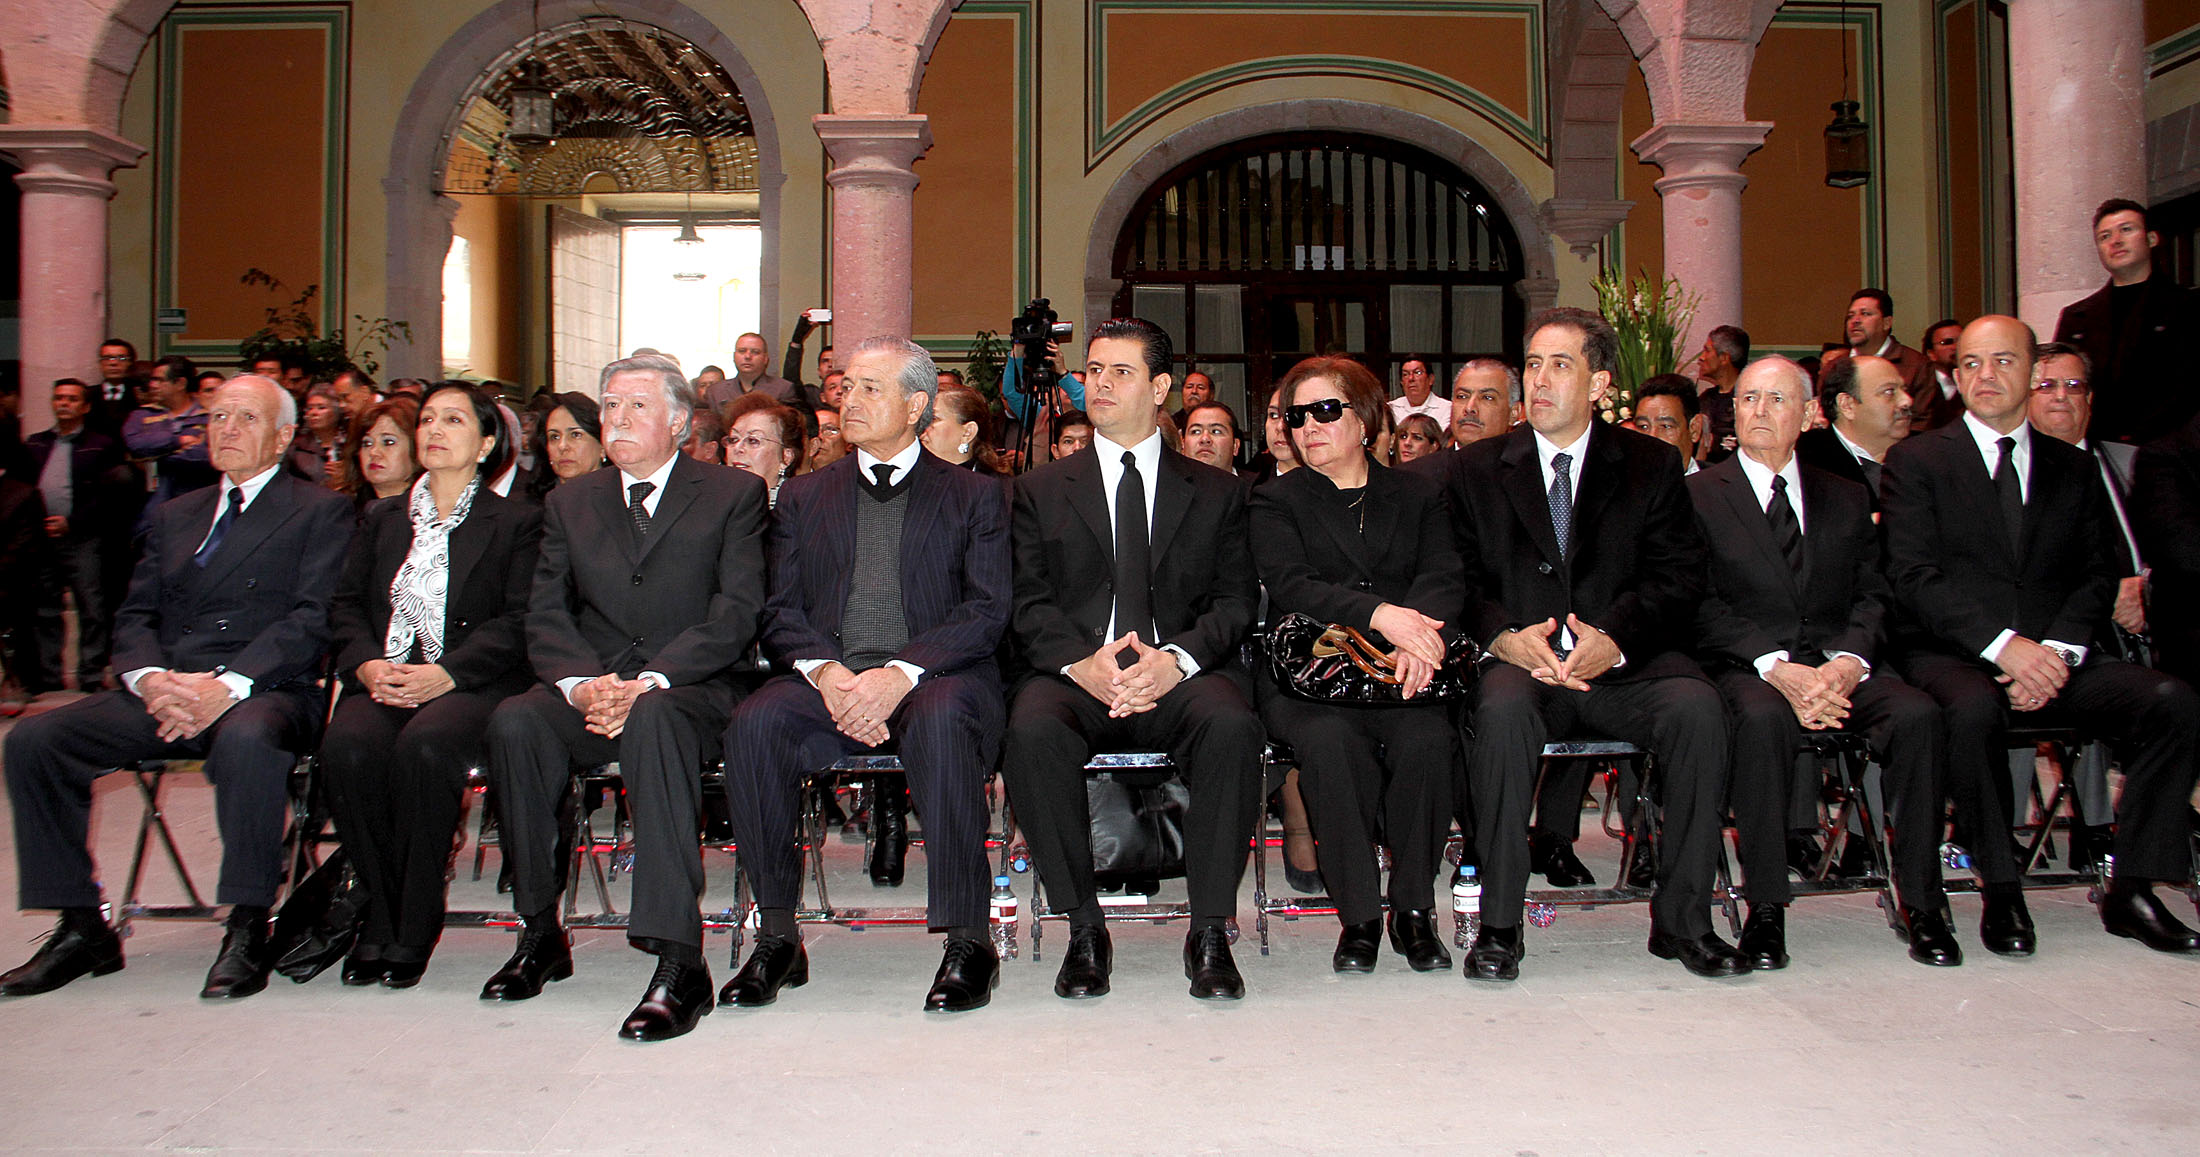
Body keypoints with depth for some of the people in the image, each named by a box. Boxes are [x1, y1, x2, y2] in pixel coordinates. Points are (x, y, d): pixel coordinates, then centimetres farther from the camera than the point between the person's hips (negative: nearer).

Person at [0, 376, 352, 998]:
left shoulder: (319, 512, 6)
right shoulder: (177, 515, 25)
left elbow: (312, 619, -7)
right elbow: (135, 616, 17)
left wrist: (227, 686, -20)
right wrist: (151, 679, -7)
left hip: (264, 691, -6)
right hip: (164, 693, 6)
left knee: (246, 740, -39)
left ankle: (247, 931, -25)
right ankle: (81, 928, -4)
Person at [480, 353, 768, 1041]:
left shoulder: (733, 493, 7)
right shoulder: (570, 502, 19)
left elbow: (736, 613, -5)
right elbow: (546, 615, 8)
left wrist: (649, 682, -19)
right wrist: (582, 683, -14)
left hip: (687, 692, -4)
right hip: (588, 689, 4)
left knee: (651, 721, -37)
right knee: (513, 722, -27)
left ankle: (678, 962, -39)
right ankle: (541, 934, -12)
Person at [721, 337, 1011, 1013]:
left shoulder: (975, 496, 12)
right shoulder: (805, 496, 21)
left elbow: (985, 614, -1)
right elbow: (782, 612, 12)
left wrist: (901, 674, -18)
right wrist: (823, 670, -12)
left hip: (934, 677, -2)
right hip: (828, 678, 3)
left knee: (942, 722, -37)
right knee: (755, 724, -28)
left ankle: (967, 943, -27)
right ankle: (777, 938, -16)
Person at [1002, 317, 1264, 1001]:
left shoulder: (1217, 493, 17)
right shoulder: (1041, 491, 17)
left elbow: (1237, 600, 6)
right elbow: (1029, 604, 6)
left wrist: (1176, 658, -15)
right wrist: (1081, 662, -15)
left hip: (1182, 672, 0)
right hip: (1075, 671, 1)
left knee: (1232, 725, -34)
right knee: (1033, 731, -33)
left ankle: (1210, 932, -21)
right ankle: (1084, 930, -19)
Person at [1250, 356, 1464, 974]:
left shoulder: (1420, 494, 18)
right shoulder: (1274, 501, 12)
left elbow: (1445, 577, 1)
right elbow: (1289, 584, -6)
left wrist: (1423, 635, -23)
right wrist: (1379, 614, -24)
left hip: (1401, 674, 1)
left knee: (1426, 739, -30)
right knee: (1330, 742, -33)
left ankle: (1413, 909, -11)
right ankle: (1359, 914, -16)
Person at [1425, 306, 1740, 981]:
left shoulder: (1652, 465, 11)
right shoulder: (1474, 470, 11)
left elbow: (1678, 577, 1)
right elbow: (1461, 578, 3)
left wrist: (1615, 640, -18)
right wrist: (1505, 637, -18)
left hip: (1624, 661, 1)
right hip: (1522, 660, -1)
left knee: (1696, 707, -29)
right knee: (1502, 710, -34)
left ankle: (1682, 920, -14)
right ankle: (1498, 924, -23)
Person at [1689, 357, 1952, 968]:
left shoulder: (1847, 498, 18)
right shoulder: (1698, 495, 7)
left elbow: (1873, 597, 8)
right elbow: (1704, 607, -4)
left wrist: (1847, 663, -14)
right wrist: (1778, 668, -20)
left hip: (1837, 662, 3)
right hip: (1745, 666, -3)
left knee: (1917, 713, -26)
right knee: (1763, 718, -36)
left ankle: (1921, 903, -14)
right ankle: (1765, 908, -25)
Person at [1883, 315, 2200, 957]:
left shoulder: (2074, 468, 17)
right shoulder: (1916, 460, 5)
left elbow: (2097, 578, 10)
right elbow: (1913, 577, -7)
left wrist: (2057, 650, -11)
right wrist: (2003, 644, -19)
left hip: (2056, 659, 4)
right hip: (1955, 657, -4)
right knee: (1975, 710, -37)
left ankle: (2131, 891, -10)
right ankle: (2001, 891, -19)